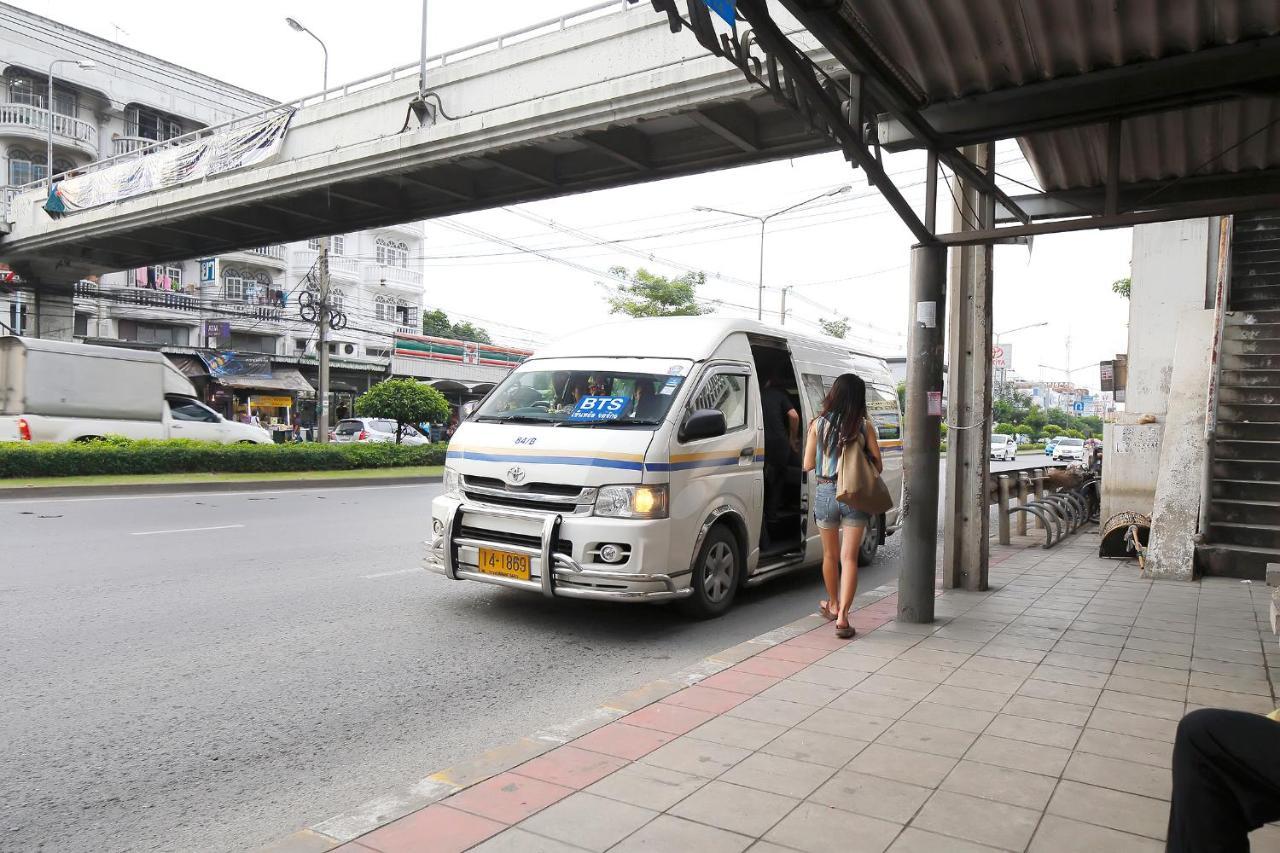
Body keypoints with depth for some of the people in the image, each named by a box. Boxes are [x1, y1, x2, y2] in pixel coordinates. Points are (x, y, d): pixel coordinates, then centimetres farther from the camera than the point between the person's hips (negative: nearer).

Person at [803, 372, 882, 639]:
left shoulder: (818, 424, -3)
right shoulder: (864, 426, -4)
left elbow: (808, 464, 0)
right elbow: (878, 465, 1)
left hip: (825, 493, 1)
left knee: (830, 555, 19)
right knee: (849, 557, 0)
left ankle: (833, 605, 37)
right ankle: (842, 616, -8)